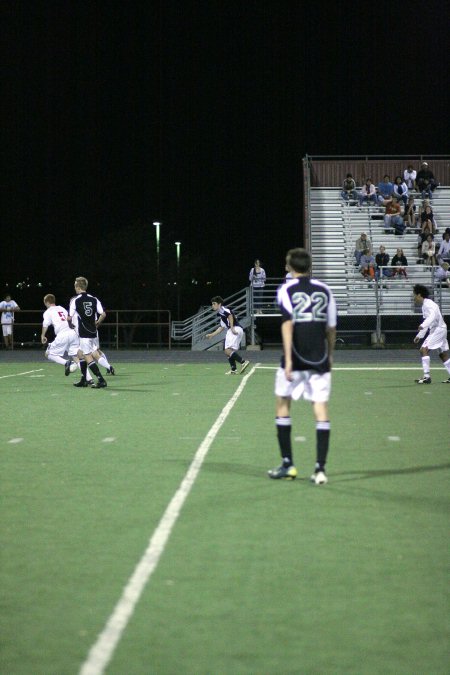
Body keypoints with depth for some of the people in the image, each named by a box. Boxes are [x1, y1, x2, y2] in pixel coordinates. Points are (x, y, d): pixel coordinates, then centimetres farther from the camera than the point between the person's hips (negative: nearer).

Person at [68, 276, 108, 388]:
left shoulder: (75, 300, -8)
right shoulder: (94, 299, 4)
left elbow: (70, 317, -7)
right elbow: (103, 314, -1)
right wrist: (97, 323, 17)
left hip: (84, 333, -6)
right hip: (93, 332, 6)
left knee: (88, 357, -4)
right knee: (80, 353, 22)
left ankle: (101, 380, -15)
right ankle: (83, 380, 25)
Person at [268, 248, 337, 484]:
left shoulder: (286, 290, -2)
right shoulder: (324, 290, 8)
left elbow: (287, 323, -12)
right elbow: (331, 327, 11)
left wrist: (288, 359, -15)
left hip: (295, 360, -2)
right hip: (319, 361, 2)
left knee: (282, 405, 13)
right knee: (321, 409, 1)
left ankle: (287, 464, 14)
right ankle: (320, 468, -5)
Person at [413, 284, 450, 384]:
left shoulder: (428, 304, -15)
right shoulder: (424, 305, 17)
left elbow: (433, 315, -33)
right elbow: (428, 322, 27)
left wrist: (423, 325, -46)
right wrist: (419, 335, 28)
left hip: (438, 329, -11)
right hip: (435, 330, 11)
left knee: (424, 349, -15)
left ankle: (426, 376, -18)